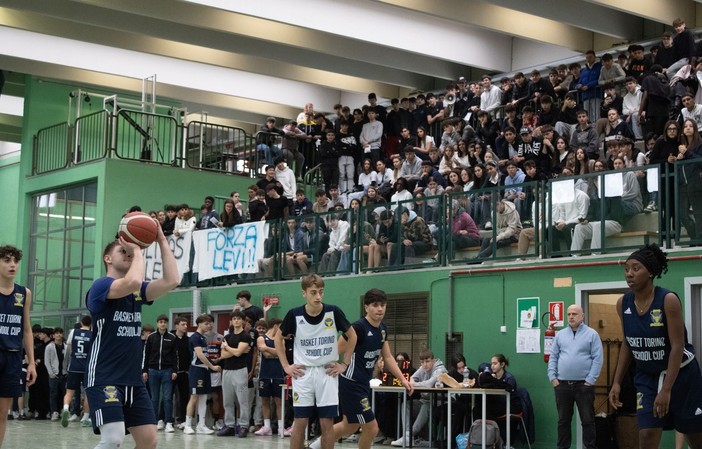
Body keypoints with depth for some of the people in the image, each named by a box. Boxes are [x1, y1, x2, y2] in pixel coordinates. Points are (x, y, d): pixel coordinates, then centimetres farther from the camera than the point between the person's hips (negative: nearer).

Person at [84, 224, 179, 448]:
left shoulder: (138, 291, 12)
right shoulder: (101, 285, -8)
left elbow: (172, 280, -3)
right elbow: (132, 282, -28)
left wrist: (162, 241, -2)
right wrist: (138, 250, -12)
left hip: (133, 380, 7)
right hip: (104, 379, -7)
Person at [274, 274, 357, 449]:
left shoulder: (333, 312, -7)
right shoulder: (294, 315, -7)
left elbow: (352, 336, 7)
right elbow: (279, 338, 10)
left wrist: (344, 364, 2)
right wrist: (286, 366, 3)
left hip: (327, 373, 0)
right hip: (302, 373, 0)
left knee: (327, 423, 1)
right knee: (300, 422, 1)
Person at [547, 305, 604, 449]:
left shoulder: (592, 334, -1)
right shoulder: (560, 334, 11)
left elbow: (598, 359, -5)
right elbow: (553, 357, 11)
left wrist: (590, 380, -11)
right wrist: (552, 377, 0)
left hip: (583, 384, -3)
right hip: (562, 384, 4)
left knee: (587, 420, 1)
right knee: (563, 420, 10)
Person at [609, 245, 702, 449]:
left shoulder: (668, 300, -20)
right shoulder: (623, 304, -4)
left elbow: (677, 346, -21)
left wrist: (666, 389, -25)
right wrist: (617, 382, 3)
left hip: (681, 375, -3)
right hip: (647, 378, 4)